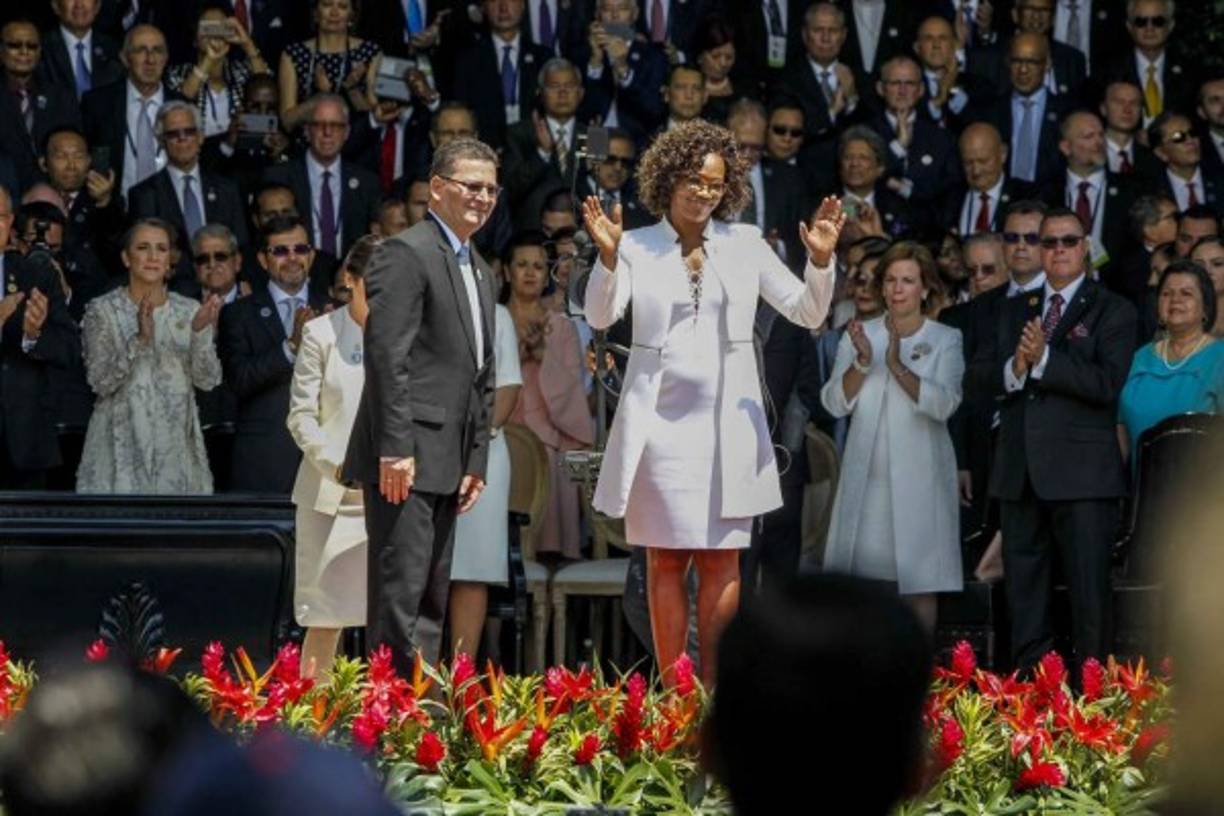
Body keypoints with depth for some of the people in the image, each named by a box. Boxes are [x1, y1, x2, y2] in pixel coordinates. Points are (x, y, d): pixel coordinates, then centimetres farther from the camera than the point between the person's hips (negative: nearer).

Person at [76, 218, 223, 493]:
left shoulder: (188, 311, 7)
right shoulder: (103, 310, 1)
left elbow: (208, 380, -1)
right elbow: (100, 382, -8)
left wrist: (200, 331, -18)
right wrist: (140, 339, -20)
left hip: (176, 442, 2)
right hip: (123, 442, -2)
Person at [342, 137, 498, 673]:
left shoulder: (480, 271, 21)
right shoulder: (406, 254, -9)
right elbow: (386, 355, -17)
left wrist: (477, 460, 16)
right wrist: (396, 448, -22)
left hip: (446, 463, 9)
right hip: (405, 457, -9)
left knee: (432, 600, 10)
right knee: (400, 591, -11)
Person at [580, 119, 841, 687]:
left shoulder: (744, 245, 8)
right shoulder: (637, 248, 3)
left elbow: (808, 313, 5)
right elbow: (599, 316, -10)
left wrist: (820, 261, -13)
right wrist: (607, 258, -27)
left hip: (728, 425, 2)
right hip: (660, 422, -2)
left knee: (722, 557, 1)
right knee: (666, 557, -1)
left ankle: (712, 689, 6)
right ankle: (671, 693, 2)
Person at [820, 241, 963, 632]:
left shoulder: (945, 340, 2)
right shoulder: (859, 335, 9)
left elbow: (944, 404, -13)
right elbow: (835, 403, 0)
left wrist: (898, 367, -23)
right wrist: (862, 363, -16)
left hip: (919, 478, -2)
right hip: (866, 477, 2)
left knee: (920, 583, -3)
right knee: (861, 581, -2)